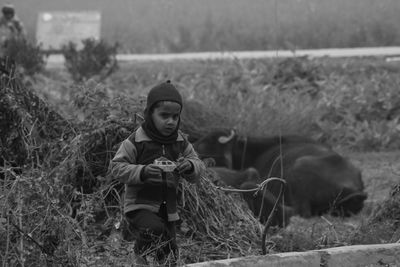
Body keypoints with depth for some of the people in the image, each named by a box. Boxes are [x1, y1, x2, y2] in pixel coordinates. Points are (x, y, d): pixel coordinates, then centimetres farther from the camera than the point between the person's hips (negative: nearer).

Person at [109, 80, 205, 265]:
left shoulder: (181, 142, 6)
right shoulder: (136, 142, -11)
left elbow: (198, 168, 9)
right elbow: (116, 167, -11)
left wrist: (191, 166, -16)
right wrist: (142, 172, -26)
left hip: (168, 208, 6)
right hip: (140, 205, -6)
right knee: (155, 230, -35)